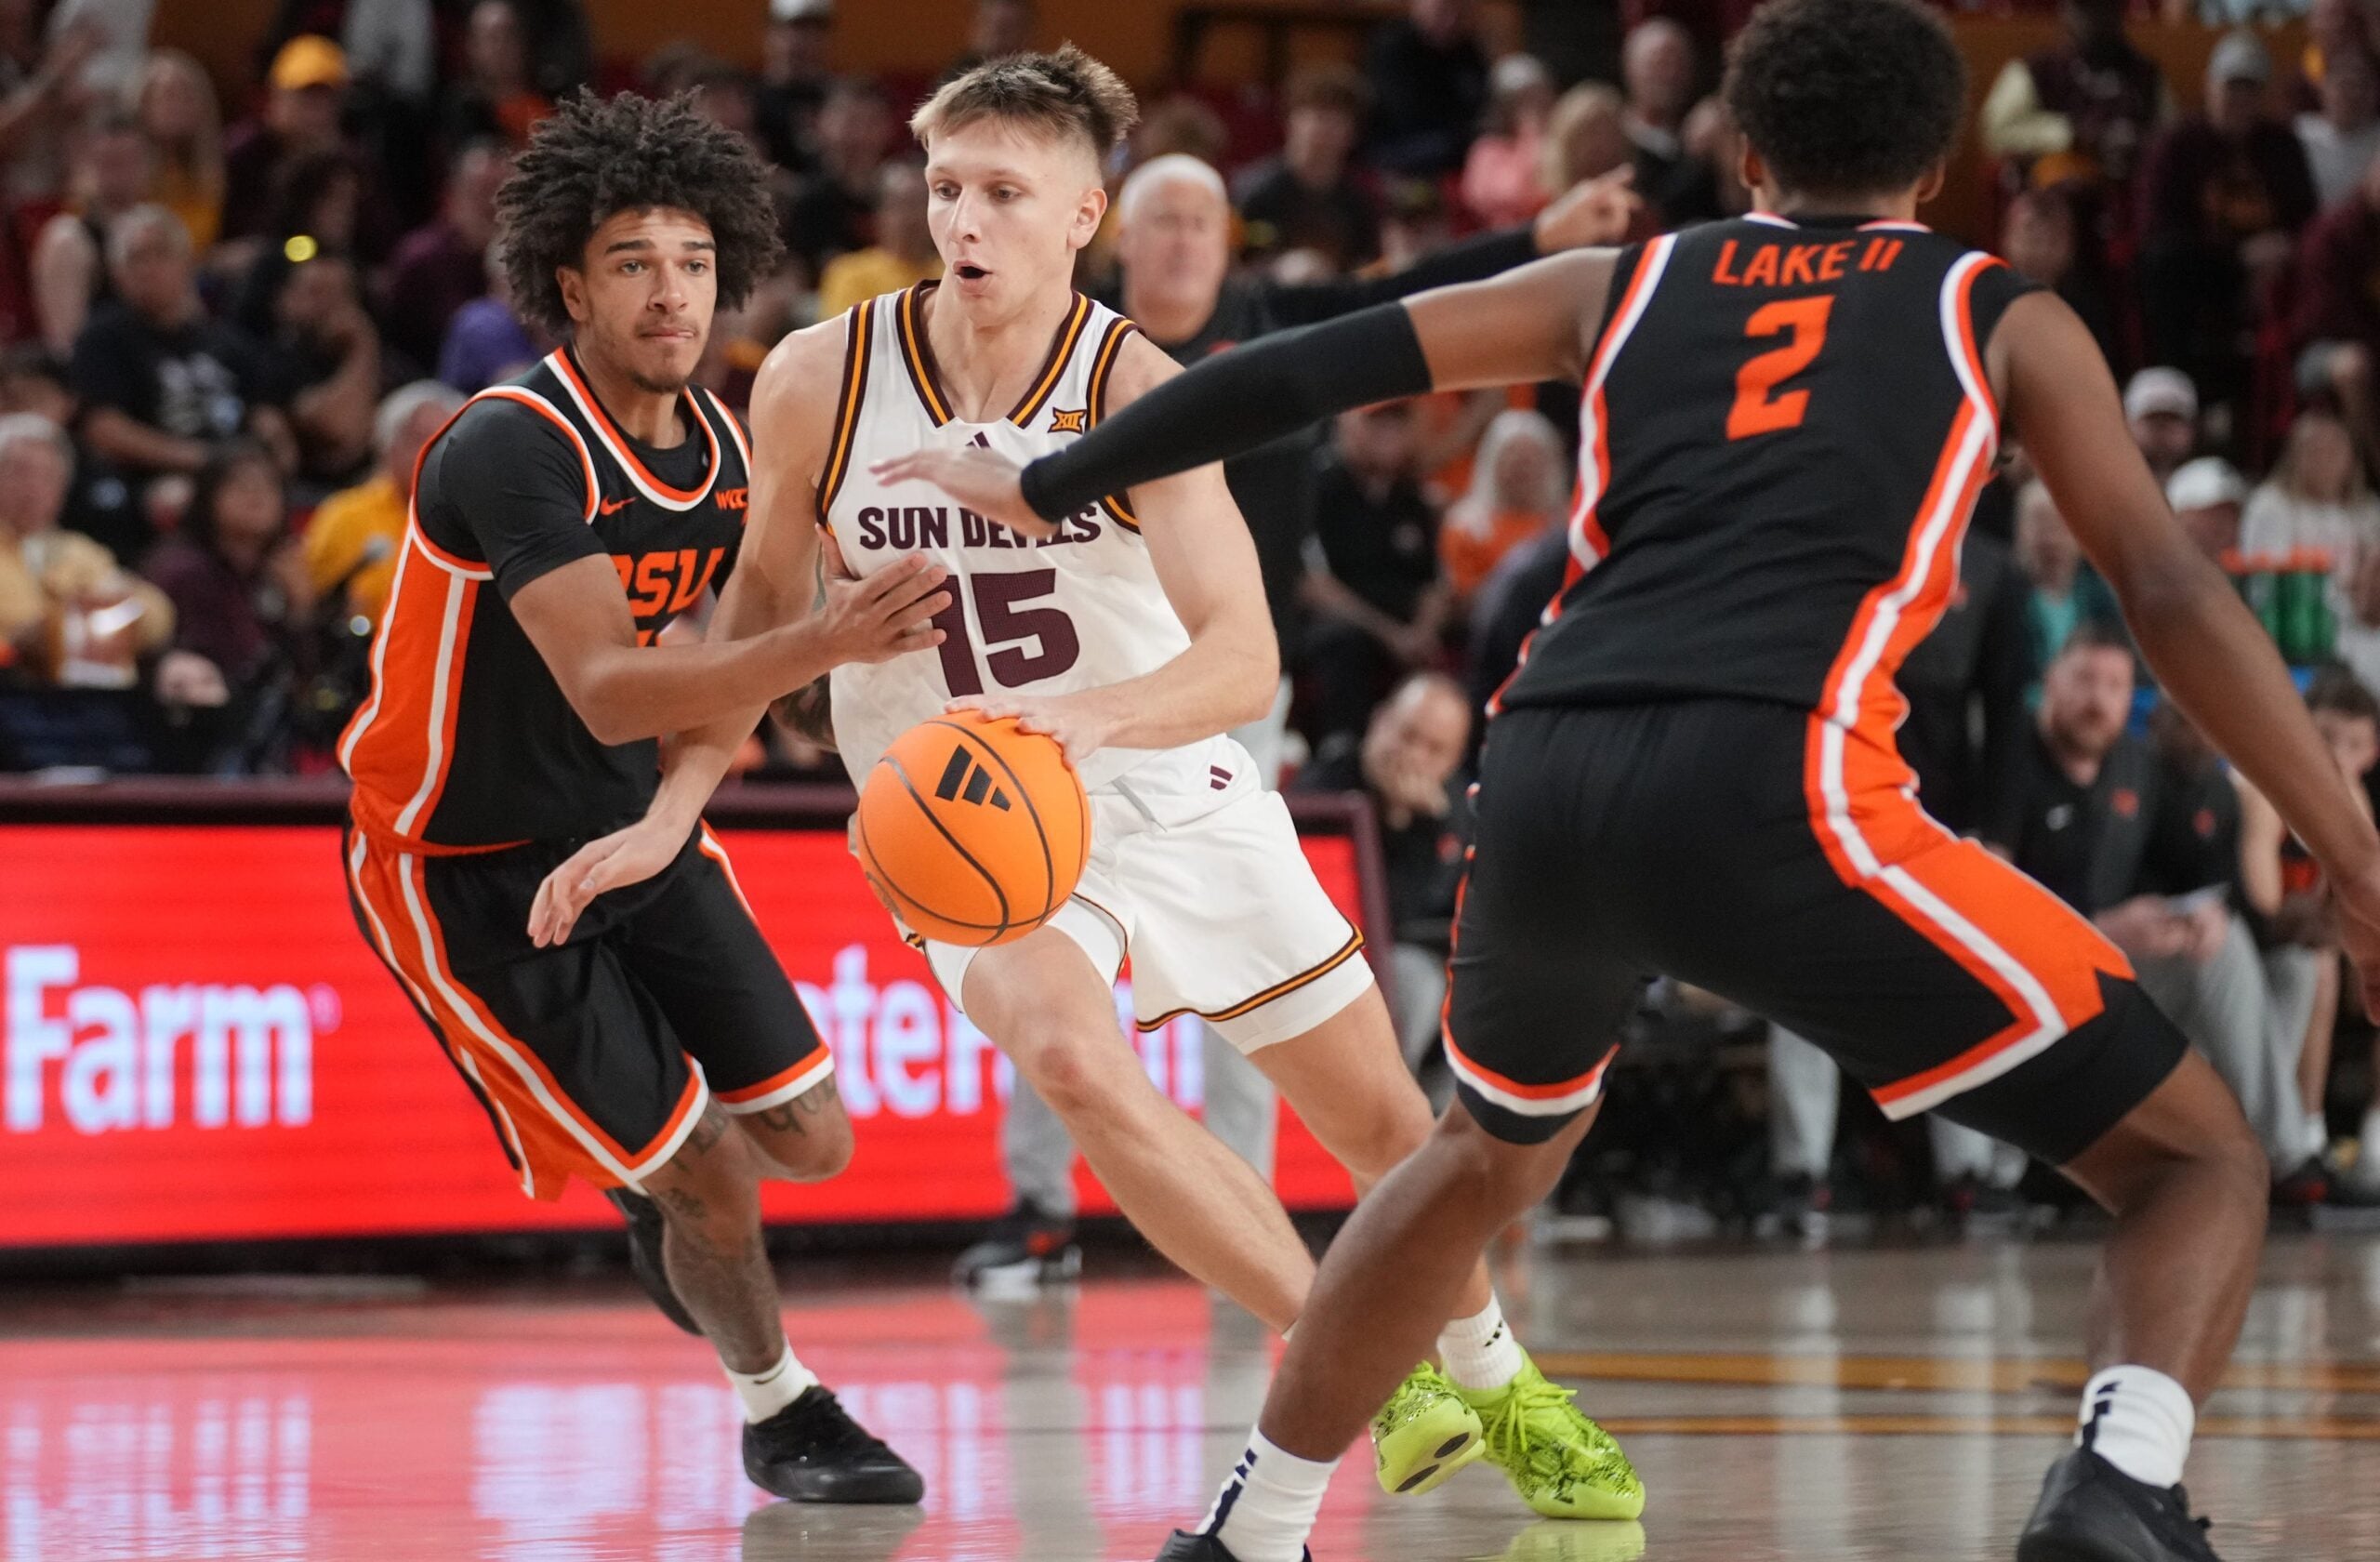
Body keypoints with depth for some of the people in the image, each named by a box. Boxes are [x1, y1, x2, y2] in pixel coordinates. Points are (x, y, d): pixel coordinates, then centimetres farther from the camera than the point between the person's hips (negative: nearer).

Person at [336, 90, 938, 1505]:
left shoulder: (721, 445, -2)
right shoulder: (513, 449, -28)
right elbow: (607, 693, -39)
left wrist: (672, 815, 6)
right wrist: (827, 643, -50)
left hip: (630, 830, 7)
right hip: (471, 870, -7)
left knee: (810, 1141, 2)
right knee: (713, 1180, -8)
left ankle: (660, 1189, 37)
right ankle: (779, 1409, 20)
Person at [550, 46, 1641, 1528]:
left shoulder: (1139, 392, -20)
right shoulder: (821, 382, -14)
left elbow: (1243, 660, -31)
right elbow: (768, 598, 4)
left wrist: (1087, 714, -49)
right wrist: (674, 807, -4)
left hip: (1179, 793, 0)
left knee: (1385, 1119, 7)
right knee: (1075, 1061, -31)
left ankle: (1493, 1383, 37)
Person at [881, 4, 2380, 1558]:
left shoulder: (1622, 286, 27)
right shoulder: (2003, 317, 20)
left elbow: (1307, 371, 25)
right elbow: (2171, 591, 9)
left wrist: (1045, 489, 37)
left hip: (1547, 781, 4)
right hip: (1773, 789, -4)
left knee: (1495, 1151, 36)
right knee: (2203, 1159, 7)